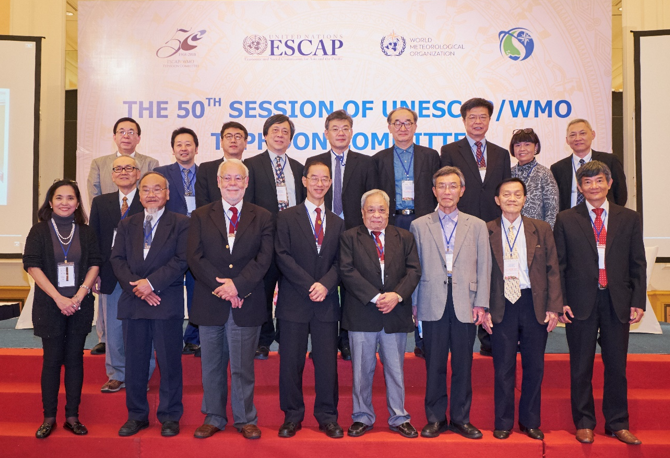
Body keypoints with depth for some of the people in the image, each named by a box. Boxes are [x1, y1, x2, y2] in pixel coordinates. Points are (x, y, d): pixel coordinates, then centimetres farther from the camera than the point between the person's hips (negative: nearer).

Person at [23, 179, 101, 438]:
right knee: (52, 359, 3)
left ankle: (72, 416, 14)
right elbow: (32, 265, -6)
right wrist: (59, 298, -14)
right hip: (49, 305, -2)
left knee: (75, 358, 6)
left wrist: (80, 294, -10)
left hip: (80, 305, 2)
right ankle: (49, 417, 14)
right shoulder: (39, 231, 1)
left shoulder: (86, 232, 7)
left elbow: (94, 264, 3)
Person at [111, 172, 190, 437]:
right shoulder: (126, 225, 15)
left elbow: (181, 260, -7)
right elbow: (117, 259, 5)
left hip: (167, 304, -3)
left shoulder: (181, 224, 2)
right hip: (132, 303, 4)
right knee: (135, 361, 11)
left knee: (169, 361, 3)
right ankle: (137, 415, 24)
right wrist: (136, 287, -10)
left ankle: (169, 417, 16)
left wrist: (151, 282, -15)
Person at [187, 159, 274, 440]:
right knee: (212, 366, 12)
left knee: (243, 366, 7)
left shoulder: (262, 218, 6)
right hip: (210, 303, 1)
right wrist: (220, 286, -14)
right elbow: (195, 258, -3)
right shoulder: (200, 217, 7)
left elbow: (263, 259, -4)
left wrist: (238, 285, -16)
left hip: (247, 304, -1)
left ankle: (245, 419, 22)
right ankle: (213, 418, 27)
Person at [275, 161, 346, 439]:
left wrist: (325, 284, -12)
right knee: (291, 361, 4)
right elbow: (283, 256, -6)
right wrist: (309, 285, -13)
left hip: (326, 302, 3)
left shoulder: (337, 223, 14)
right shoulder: (287, 218, 3)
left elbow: (340, 262, 7)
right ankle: (292, 416, 19)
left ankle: (327, 417, 19)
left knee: (327, 361, 5)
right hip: (294, 301, -2)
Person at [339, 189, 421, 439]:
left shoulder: (405, 238, 10)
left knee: (395, 369, 11)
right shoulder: (349, 237, 3)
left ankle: (399, 418, 25)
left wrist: (397, 295, -14)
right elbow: (347, 271, -8)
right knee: (362, 370, 8)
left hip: (396, 314, 2)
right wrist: (375, 297, -16)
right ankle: (362, 418, 23)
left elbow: (414, 270, 3)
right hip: (362, 315, -1)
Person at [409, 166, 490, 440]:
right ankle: (435, 418, 18)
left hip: (465, 305, 1)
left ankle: (461, 419, 21)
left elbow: (484, 267, 7)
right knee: (434, 365, 5)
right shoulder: (419, 226, 9)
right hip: (433, 305, 0)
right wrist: (414, 303, 2)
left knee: (463, 365, 7)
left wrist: (481, 303, -1)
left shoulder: (477, 226, 10)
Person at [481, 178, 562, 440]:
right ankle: (503, 423, 20)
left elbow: (553, 270, 4)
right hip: (501, 306, -1)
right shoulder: (486, 232, 3)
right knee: (503, 367, 5)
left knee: (535, 366, 9)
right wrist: (484, 309, -5)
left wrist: (554, 307, -3)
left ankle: (530, 422, 26)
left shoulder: (542, 230, 6)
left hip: (534, 305, 2)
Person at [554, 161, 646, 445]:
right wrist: (561, 302, -6)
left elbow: (638, 264, 7)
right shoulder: (566, 220, 3)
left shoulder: (629, 219, 9)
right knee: (581, 367, 7)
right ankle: (584, 424, 20)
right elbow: (558, 265, 1)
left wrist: (638, 302, -1)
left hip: (618, 303, 2)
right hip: (580, 303, -1)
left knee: (617, 366, 9)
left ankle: (617, 424, 24)